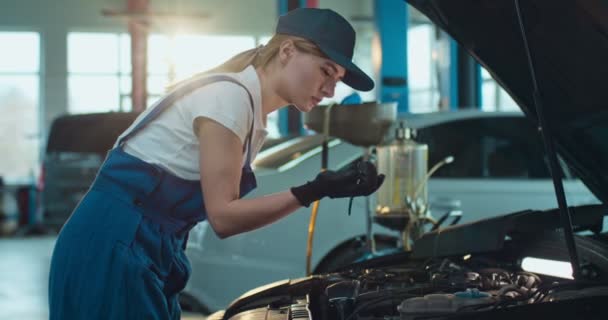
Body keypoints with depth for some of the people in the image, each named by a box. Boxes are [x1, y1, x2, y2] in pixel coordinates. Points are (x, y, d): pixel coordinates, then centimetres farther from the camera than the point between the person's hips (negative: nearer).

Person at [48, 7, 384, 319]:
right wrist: (314, 192, -20)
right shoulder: (229, 97, -16)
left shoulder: (252, 113, 12)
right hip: (111, 251, -10)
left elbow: (224, 209, 10)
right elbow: (223, 216, -19)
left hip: (149, 253, 10)